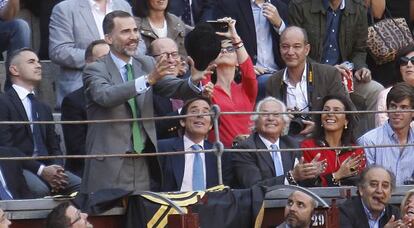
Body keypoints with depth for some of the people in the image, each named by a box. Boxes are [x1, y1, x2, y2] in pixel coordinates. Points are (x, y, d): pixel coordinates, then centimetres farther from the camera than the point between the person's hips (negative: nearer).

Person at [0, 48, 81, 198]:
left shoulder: (44, 109, 26)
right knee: (40, 189, -36)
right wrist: (41, 170, -18)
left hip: (46, 167, 6)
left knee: (80, 185, -21)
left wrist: (56, 168, -4)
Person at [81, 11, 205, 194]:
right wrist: (148, 79, -34)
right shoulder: (95, 69, -5)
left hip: (143, 163, 5)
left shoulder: (146, 64, 12)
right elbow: (105, 96, -25)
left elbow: (176, 88, 2)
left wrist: (194, 80, -21)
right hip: (109, 165, -5)